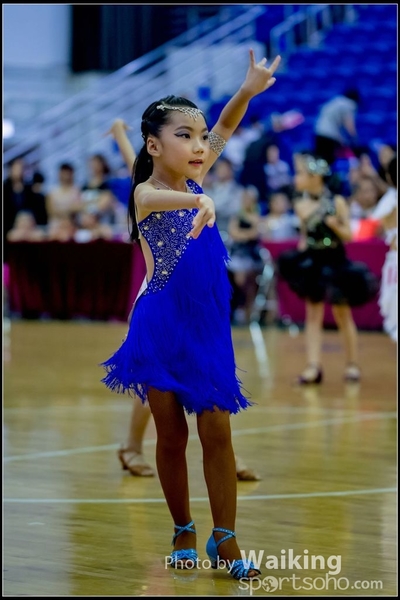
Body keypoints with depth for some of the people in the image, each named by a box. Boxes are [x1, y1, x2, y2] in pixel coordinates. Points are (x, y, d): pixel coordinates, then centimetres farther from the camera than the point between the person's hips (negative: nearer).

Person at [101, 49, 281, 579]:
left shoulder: (194, 180, 5)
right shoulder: (146, 191, -13)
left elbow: (224, 130, 13)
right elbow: (157, 198, -38)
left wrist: (249, 89, -4)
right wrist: (199, 201, -58)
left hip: (208, 326, 5)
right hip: (162, 328, -5)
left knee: (217, 432, 0)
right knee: (172, 435, 5)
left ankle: (225, 538, 4)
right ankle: (184, 531, 20)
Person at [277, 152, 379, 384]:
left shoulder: (337, 202, -10)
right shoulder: (301, 205, 0)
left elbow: (349, 236, -9)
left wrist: (334, 225, -26)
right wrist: (302, 244, -2)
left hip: (335, 263, -3)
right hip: (312, 263, 3)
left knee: (343, 316, 7)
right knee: (313, 316, -1)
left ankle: (353, 364, 20)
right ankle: (313, 367, -2)